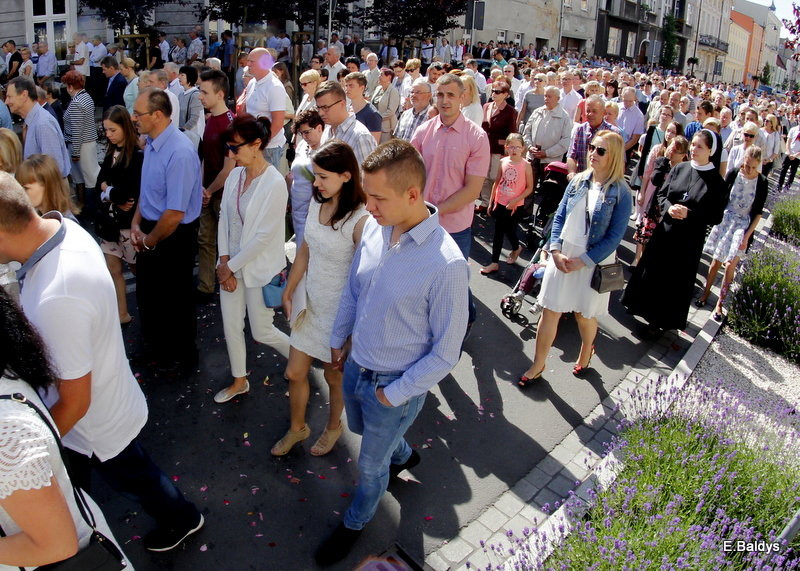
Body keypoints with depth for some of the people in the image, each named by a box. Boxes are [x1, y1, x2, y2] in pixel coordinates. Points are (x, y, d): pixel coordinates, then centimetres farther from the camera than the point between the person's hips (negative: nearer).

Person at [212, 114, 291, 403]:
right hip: (231, 265, 6)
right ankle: (239, 381, 36)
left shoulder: (275, 183, -21)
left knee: (262, 331, 8)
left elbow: (263, 236, -21)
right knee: (231, 327, 16)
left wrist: (231, 266, -13)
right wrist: (224, 260, -4)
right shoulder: (235, 175, -1)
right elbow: (224, 217, 5)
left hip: (259, 268, -6)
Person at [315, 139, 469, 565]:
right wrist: (338, 339, 14)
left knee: (370, 465, 20)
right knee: (362, 429, 34)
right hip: (357, 365, 6)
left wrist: (393, 393, -14)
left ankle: (356, 522, 52)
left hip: (396, 384, -6)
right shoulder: (374, 227, -13)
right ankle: (403, 455, 66)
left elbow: (446, 353, -21)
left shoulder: (446, 264, -31)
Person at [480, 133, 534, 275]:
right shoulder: (503, 162, -1)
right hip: (500, 203, 3)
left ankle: (516, 248, 40)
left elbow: (529, 188, -8)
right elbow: (496, 183, 7)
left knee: (510, 230, 7)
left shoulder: (526, 165, -10)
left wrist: (515, 201, -15)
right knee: (498, 233, 7)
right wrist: (491, 202, 7)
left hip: (515, 206, -3)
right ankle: (494, 263, 14)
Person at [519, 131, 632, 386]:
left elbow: (614, 236, -13)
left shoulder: (620, 192, -11)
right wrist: (556, 251, -10)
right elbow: (559, 217, 3)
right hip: (562, 256, 3)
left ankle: (586, 351, 46)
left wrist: (583, 261, -17)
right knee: (550, 311, 6)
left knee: (584, 314, 15)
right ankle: (538, 364, 21)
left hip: (592, 262, -3)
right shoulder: (578, 181, 2)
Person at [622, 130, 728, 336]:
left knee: (674, 281, 7)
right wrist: (669, 207, -13)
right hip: (664, 231, 4)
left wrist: (689, 214, -22)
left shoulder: (716, 181, -10)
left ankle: (659, 322, 22)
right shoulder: (679, 169, 1)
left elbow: (716, 217, -10)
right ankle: (644, 309, 36)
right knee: (651, 273, 15)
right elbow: (661, 194, 8)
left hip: (688, 240, -4)